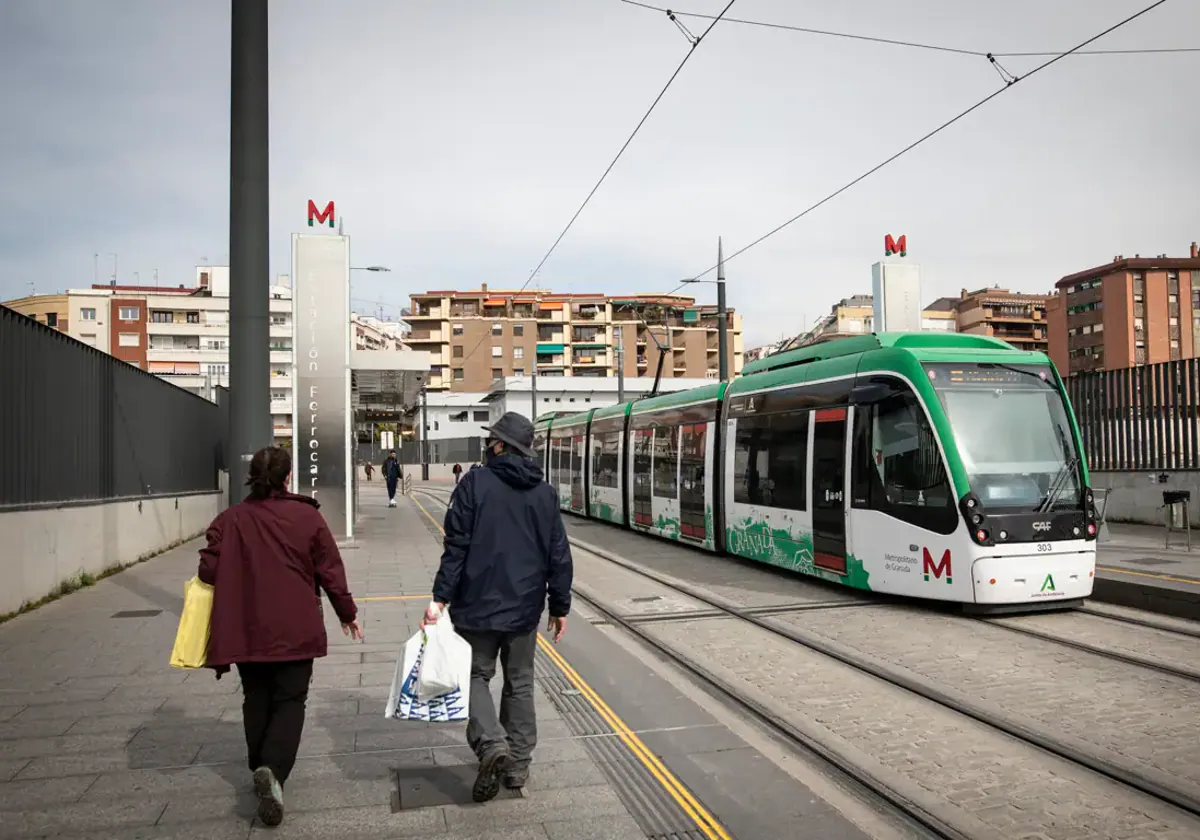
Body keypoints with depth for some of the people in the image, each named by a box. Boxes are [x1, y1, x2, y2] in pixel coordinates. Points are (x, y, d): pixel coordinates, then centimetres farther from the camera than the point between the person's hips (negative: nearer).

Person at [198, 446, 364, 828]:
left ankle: (261, 769, 27)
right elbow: (331, 571, -3)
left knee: (257, 701, 18)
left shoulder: (230, 520, -2)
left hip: (246, 631, 2)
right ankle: (273, 770, -15)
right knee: (289, 701, 5)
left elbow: (208, 571, -5)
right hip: (295, 631, -2)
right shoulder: (308, 517, -5)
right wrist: (348, 613, 10)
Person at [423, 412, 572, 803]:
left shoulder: (475, 482, -9)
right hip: (524, 607, 3)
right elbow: (559, 556, 3)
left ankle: (491, 742, -9)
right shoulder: (545, 492, 3)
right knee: (520, 682, 15)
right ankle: (518, 764, 20)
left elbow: (457, 546, -14)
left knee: (477, 674, 12)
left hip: (479, 602, -3)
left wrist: (440, 598, -10)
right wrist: (560, 606, 12)